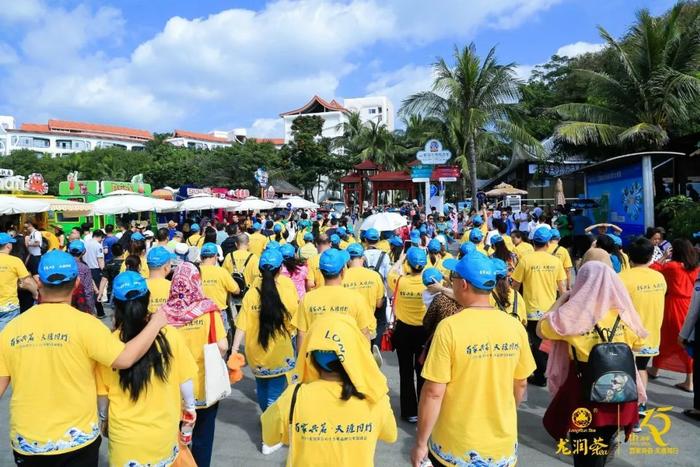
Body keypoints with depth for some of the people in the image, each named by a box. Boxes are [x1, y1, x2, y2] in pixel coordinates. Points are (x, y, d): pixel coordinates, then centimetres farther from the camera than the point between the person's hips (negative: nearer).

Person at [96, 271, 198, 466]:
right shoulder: (169, 334, -18)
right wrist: (189, 410, 10)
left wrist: (103, 421, 14)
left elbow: (102, 394, -4)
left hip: (125, 435, 0)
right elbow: (185, 382, -8)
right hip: (164, 431, 1)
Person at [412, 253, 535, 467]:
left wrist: (421, 443, -7)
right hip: (504, 445, 3)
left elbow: (433, 392, -19)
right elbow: (520, 385, 4)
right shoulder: (515, 326, -8)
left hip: (456, 447, -3)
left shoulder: (450, 327, -21)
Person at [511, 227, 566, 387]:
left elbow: (515, 285, -5)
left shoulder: (525, 260, -11)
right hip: (551, 310, 3)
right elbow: (562, 287, 2)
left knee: (536, 344, 9)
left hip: (532, 310, -2)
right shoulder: (556, 261, -4)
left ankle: (540, 376, 15)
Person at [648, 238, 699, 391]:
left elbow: (652, 269, -1)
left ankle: (655, 369, 32)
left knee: (665, 339, 13)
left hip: (673, 308, -4)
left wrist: (664, 257, 4)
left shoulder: (671, 266, -12)